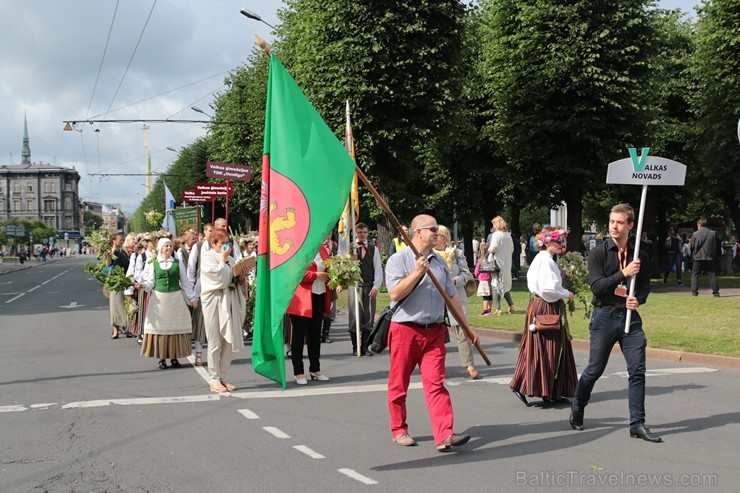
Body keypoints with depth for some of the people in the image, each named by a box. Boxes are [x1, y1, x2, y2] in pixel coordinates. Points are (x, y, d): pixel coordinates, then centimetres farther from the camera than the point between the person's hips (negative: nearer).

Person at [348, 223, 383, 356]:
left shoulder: (373, 249, 8)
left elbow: (378, 269, 5)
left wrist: (375, 287, -3)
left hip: (369, 287, 2)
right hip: (354, 285, -2)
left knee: (368, 317, 3)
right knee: (354, 317, -2)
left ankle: (364, 346, 12)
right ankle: (355, 347, 8)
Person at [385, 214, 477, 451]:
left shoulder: (440, 262, 14)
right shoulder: (398, 260, -4)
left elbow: (452, 296, 18)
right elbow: (395, 294, -15)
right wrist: (417, 273, -20)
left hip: (434, 332, 4)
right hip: (405, 330, -4)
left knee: (436, 383, -5)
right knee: (398, 384, 7)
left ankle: (445, 435, -12)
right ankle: (398, 430, 22)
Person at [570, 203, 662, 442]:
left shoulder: (639, 255, 7)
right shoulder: (598, 253, -4)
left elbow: (645, 286, 14)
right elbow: (596, 286, -13)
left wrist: (638, 299, -7)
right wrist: (624, 273, -22)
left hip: (630, 317, 3)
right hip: (604, 316, -3)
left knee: (637, 370, -2)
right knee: (594, 369, 5)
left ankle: (637, 424, 5)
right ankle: (577, 409, 28)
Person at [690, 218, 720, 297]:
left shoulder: (695, 234, -5)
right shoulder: (713, 234, 3)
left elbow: (692, 247, -2)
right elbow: (718, 246, 7)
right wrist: (716, 256, 16)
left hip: (698, 258, -2)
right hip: (710, 258, 2)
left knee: (695, 274, 7)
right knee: (712, 275, 7)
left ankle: (694, 291, -1)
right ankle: (716, 292, 3)